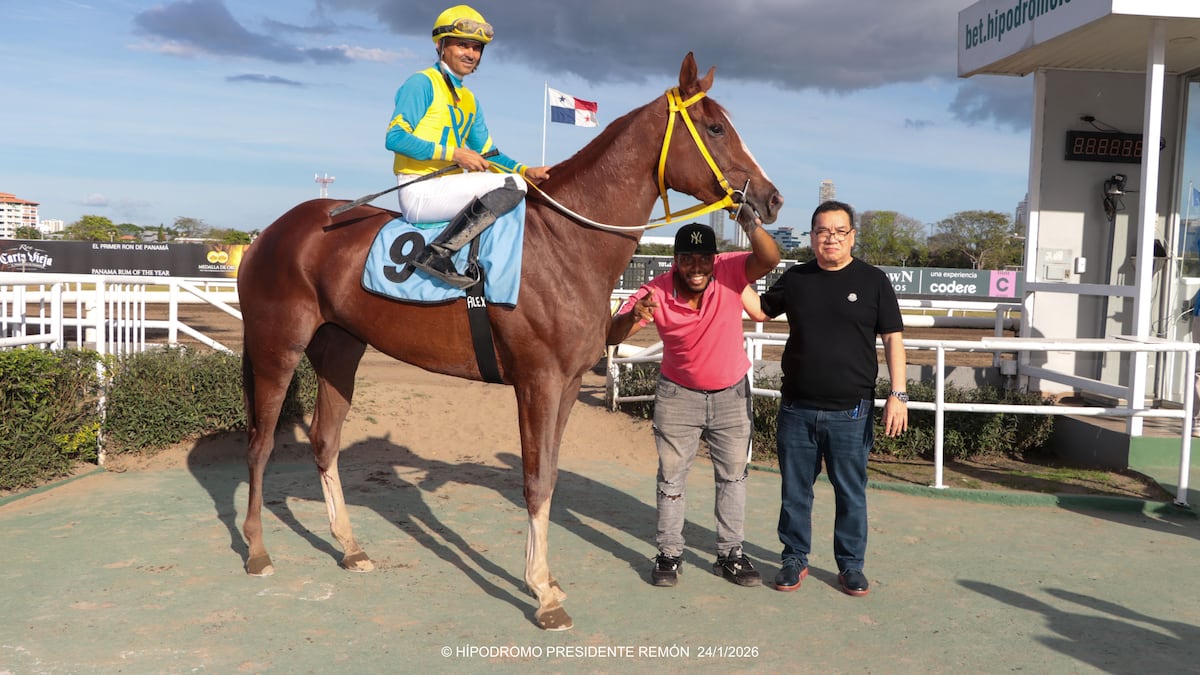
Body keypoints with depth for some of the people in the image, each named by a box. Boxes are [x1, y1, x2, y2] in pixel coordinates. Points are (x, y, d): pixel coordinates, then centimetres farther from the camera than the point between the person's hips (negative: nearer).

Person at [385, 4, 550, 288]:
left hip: (447, 189, 9)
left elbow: (486, 153, 22)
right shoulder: (422, 83, -5)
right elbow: (395, 137, -14)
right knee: (511, 186, -21)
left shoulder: (469, 100, 20)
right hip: (419, 192, -9)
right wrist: (454, 153, -19)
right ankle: (437, 253, -25)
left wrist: (527, 171, 5)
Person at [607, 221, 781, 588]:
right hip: (678, 394, -1)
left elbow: (769, 260, -40)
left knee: (733, 475, 10)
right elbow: (611, 336, -28)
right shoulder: (656, 292, -21)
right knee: (671, 477, 6)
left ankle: (730, 554, 24)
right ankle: (669, 554, 19)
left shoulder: (730, 271, -21)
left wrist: (752, 225, -58)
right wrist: (633, 316, -50)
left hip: (731, 393, 1)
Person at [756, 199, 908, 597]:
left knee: (851, 494, 8)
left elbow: (893, 339, -1)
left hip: (850, 413, -2)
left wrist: (898, 394, -8)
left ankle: (851, 565, 23)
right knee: (795, 492, 10)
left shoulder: (873, 281, 0)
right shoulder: (795, 278, 8)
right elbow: (759, 310, 19)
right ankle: (795, 559, 25)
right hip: (797, 410, 2)